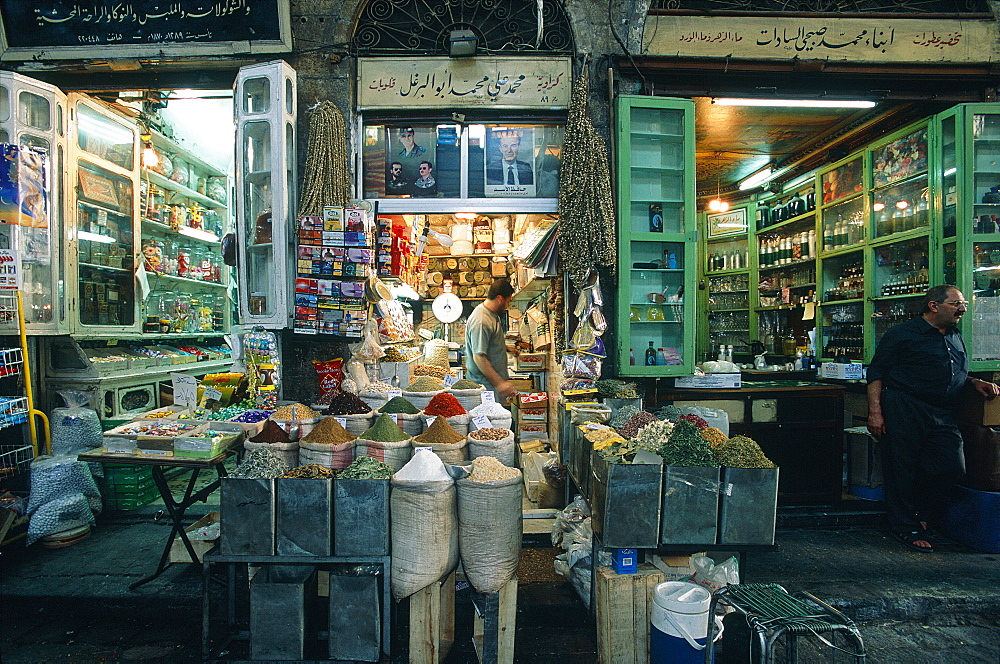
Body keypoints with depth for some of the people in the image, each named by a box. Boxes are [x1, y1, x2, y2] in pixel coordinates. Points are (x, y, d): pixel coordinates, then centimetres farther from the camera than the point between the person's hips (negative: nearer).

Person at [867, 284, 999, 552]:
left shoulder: (956, 338, 21)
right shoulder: (902, 334, -2)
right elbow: (876, 372, -5)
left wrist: (975, 382, 9)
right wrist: (875, 411, -13)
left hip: (944, 415, 7)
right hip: (904, 410, -6)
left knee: (952, 467, -4)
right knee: (902, 468, -2)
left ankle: (922, 515, 21)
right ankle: (906, 527, 13)